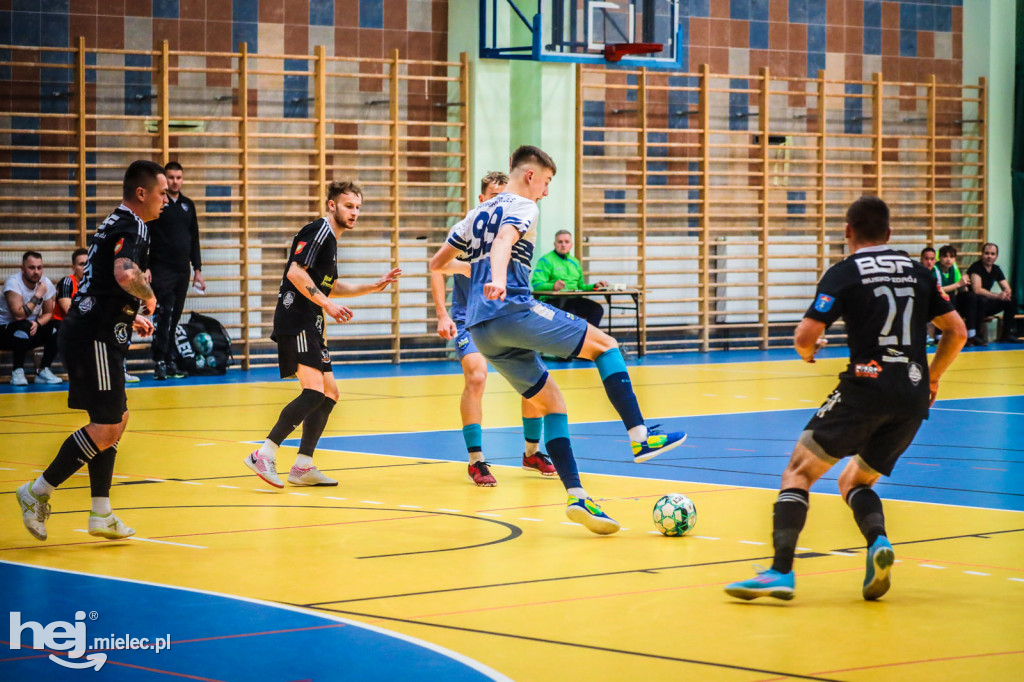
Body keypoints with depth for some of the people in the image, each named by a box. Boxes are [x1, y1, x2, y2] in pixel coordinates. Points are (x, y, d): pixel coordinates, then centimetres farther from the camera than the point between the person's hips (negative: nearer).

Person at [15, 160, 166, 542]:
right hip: (95, 339, -11)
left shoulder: (117, 224, 20)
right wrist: (149, 298, -14)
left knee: (115, 420, 14)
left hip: (88, 334, 11)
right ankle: (37, 493, -1)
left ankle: (101, 514, 15)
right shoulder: (132, 226, -12)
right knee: (106, 428, -8)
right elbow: (125, 274, -33)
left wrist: (131, 316, 25)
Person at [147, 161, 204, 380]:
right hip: (161, 269, -5)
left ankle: (170, 361, 10)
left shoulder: (188, 205, 14)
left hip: (182, 270, 5)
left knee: (175, 318, 6)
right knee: (163, 316, -11)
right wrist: (144, 267, -12)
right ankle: (160, 362, -8)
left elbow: (194, 238, 19)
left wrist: (197, 269, 15)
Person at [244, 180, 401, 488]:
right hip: (295, 322, -11)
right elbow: (295, 273, -20)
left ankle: (303, 467, 12)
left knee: (329, 393, 10)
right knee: (314, 390, -20)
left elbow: (331, 286, 33)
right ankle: (264, 455, -23)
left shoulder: (331, 238, 22)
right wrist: (326, 305, -20)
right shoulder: (318, 231, -9)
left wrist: (374, 286, 28)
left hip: (310, 325, 11)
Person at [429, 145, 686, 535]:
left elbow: (437, 264, 28)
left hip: (481, 330, 8)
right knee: (604, 344, 2)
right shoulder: (521, 207, 0)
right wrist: (497, 278, -43)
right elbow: (504, 240, -23)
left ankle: (576, 495, -2)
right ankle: (640, 438, -9)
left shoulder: (477, 214, 24)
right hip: (513, 310, -8)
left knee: (551, 403, 10)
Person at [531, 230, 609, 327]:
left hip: (573, 299, 6)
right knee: (570, 311, -38)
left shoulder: (575, 262, 25)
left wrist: (594, 286, 13)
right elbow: (536, 284, -10)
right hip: (552, 300, -6)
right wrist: (552, 286, -28)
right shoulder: (546, 260, 3)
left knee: (597, 309, -21)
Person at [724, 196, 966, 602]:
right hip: (915, 398, 5)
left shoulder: (844, 273, 0)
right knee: (853, 481, 21)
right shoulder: (916, 272, 14)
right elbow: (957, 332, 15)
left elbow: (805, 336, -8)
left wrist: (808, 351, 15)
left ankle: (781, 572, -12)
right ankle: (878, 542, -9)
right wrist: (932, 377, 27)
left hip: (867, 386, -5)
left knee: (799, 472, 3)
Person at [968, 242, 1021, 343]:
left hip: (985, 306, 8)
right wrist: (998, 296, -31)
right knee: (982, 300, -38)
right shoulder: (976, 267, -17)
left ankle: (1007, 334, -4)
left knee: (1011, 300, -5)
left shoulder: (996, 269, 7)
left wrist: (1007, 293, -20)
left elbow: (1007, 289, 6)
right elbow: (977, 290, -28)